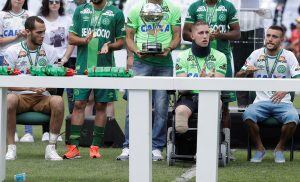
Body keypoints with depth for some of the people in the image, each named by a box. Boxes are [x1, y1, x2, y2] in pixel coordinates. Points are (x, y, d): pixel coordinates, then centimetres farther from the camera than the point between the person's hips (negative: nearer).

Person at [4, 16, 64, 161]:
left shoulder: (49, 51, 9)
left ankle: (51, 148, -22)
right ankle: (11, 147, -27)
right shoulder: (12, 51, 2)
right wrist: (30, 88, -20)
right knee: (9, 99, -36)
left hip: (42, 98, 2)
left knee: (58, 101, -31)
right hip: (20, 96, -2)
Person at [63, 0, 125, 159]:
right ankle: (74, 147, -3)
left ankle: (95, 146, 9)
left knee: (101, 106, 3)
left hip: (105, 67, 0)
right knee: (79, 104, -3)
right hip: (83, 66, 1)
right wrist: (84, 40, -12)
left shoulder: (116, 13, 5)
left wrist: (109, 45, -13)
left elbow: (121, 41, 8)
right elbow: (71, 38, 9)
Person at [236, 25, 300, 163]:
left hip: (282, 102, -1)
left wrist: (285, 91, -21)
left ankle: (280, 149, -4)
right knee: (248, 115, -32)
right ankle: (259, 148, -8)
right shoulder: (257, 54, 9)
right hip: (261, 102, 1)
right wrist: (246, 72, -14)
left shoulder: (288, 56, 5)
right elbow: (238, 77, 10)